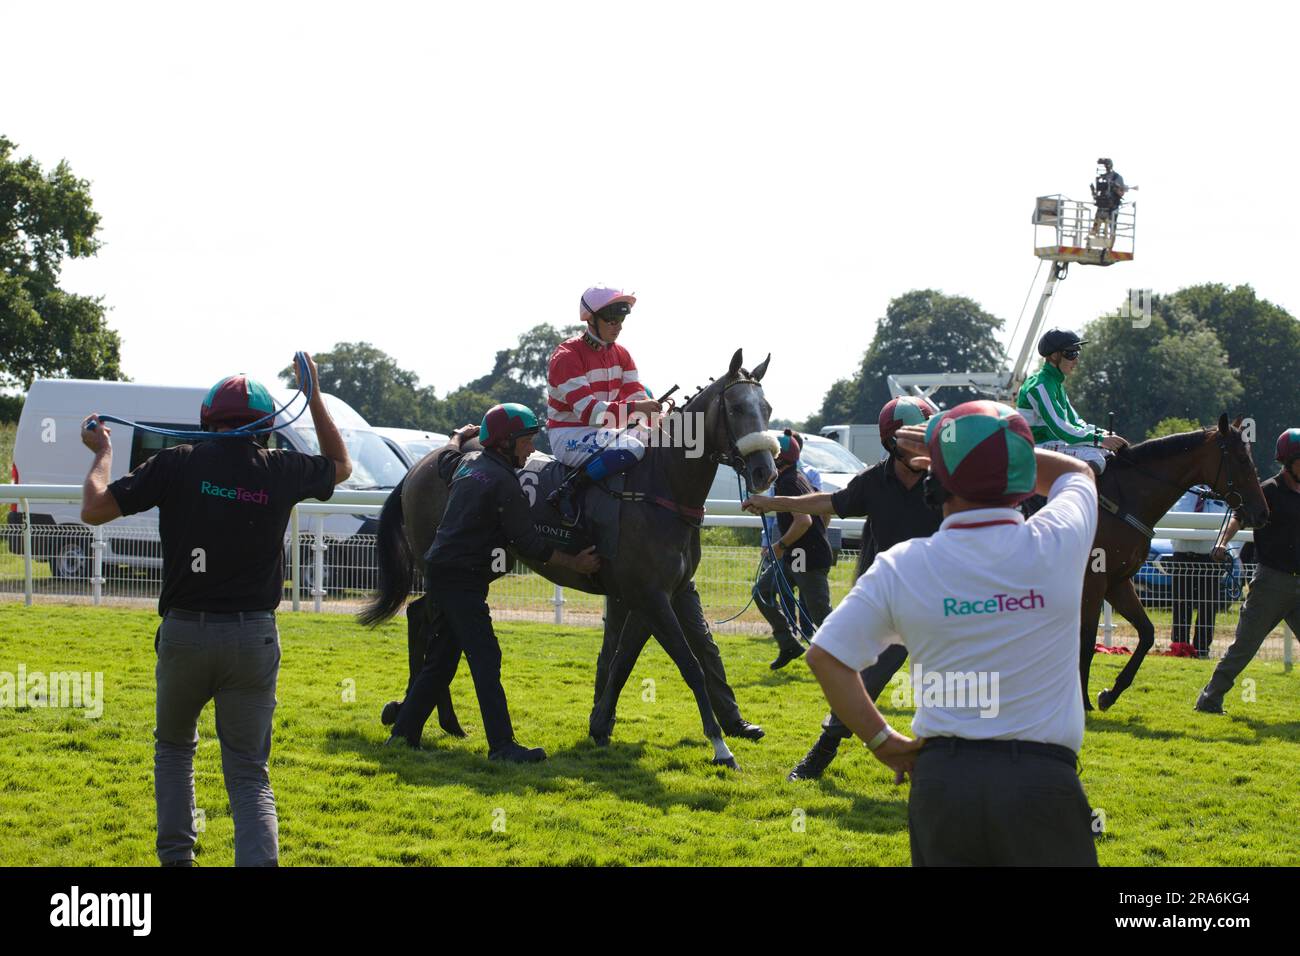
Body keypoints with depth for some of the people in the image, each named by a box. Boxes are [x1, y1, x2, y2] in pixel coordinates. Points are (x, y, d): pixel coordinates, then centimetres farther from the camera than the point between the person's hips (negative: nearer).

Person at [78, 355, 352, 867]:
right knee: (249, 775, 3)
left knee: (173, 746, 25)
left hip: (184, 633, 0)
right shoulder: (281, 471, 1)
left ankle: (176, 856, 21)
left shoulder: (178, 464, -5)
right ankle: (259, 860, -17)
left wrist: (102, 451, 14)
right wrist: (314, 396, 27)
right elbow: (340, 465, 24)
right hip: (254, 638, 0)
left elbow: (94, 509, -2)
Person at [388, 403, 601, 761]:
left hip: (440, 574, 10)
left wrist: (462, 434, 56)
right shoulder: (504, 483, -14)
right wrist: (574, 563, -2)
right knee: (485, 659, -13)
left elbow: (446, 460, 38)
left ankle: (404, 733, 22)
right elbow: (527, 544, -11)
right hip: (462, 580, -10)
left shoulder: (468, 463, 12)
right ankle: (502, 744, -19)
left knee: (441, 659, 17)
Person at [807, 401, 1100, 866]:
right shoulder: (1056, 544, -7)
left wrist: (882, 741, 7)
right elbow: (1076, 472, 17)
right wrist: (999, 450, 18)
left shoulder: (901, 566, -5)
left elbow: (825, 655, -1)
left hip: (941, 776, 1)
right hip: (1041, 780, -1)